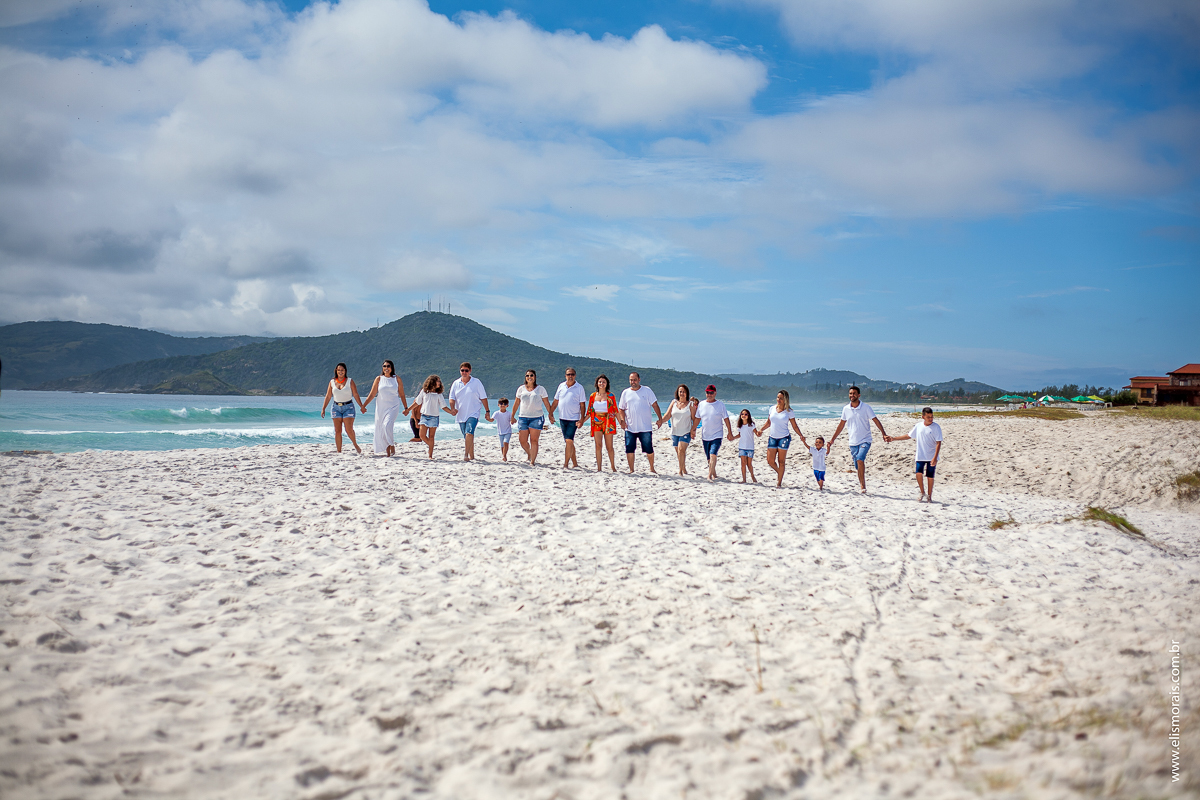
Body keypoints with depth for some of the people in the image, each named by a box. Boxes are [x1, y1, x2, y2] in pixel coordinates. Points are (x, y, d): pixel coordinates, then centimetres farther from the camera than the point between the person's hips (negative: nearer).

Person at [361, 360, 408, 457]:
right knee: (381, 429, 1)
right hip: (381, 407, 2)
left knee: (387, 426, -24)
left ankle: (392, 446, -5)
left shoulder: (397, 379, 4)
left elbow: (402, 395, 11)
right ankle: (387, 452, 10)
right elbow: (372, 395, 5)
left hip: (393, 407, -2)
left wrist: (406, 408, 11)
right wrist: (363, 405, -3)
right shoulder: (379, 379, 5)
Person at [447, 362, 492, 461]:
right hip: (461, 415, 4)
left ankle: (466, 454, -23)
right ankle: (472, 456, 19)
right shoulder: (456, 384, 8)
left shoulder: (476, 382, 1)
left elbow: (483, 398, 4)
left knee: (469, 433, -22)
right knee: (466, 436, 9)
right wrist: (452, 408, -13)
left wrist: (487, 411, 3)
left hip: (473, 413, -4)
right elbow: (452, 398, 7)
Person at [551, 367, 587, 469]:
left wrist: (582, 419, -11)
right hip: (562, 418, 4)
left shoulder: (579, 388, -3)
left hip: (573, 419, -4)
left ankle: (566, 464, -10)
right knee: (569, 442, 10)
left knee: (569, 441, -13)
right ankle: (574, 463, 20)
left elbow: (582, 405, -4)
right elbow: (555, 401, 14)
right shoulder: (561, 386, 8)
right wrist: (550, 414, 9)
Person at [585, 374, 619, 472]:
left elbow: (615, 410, 5)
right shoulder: (593, 396, 9)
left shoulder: (610, 396, 3)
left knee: (609, 446, 1)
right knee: (598, 445, -4)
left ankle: (613, 466, 15)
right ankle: (599, 468, -1)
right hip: (596, 422, 2)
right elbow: (589, 411, 13)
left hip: (608, 422, -2)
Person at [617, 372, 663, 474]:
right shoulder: (625, 393, 9)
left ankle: (652, 468, 19)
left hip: (645, 427, -2)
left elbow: (654, 405, 2)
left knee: (649, 449, 1)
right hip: (630, 427, 2)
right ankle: (631, 470, 13)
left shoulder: (647, 390, 4)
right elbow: (621, 409, 12)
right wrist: (622, 421, -3)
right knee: (629, 449, 1)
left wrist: (660, 418, -6)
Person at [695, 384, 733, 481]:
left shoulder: (720, 405, -3)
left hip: (716, 436, -4)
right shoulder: (701, 405, 5)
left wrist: (730, 433, 2)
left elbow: (726, 419, 2)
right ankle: (714, 474, 27)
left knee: (713, 455, -20)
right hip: (705, 436, 4)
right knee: (709, 458, 11)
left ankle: (709, 476, -22)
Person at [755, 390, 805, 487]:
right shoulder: (772, 409, 7)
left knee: (781, 461, 0)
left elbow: (794, 426, 1)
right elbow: (768, 423, 16)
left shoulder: (789, 412, -3)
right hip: (772, 438, 4)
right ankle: (778, 471, 31)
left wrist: (800, 435, -14)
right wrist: (761, 429, 1)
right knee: (770, 461, 0)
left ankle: (779, 482, 8)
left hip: (784, 438, -4)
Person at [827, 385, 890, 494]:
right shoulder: (846, 409, 5)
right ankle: (862, 486, 23)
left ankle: (863, 485, -17)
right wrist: (832, 439, 14)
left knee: (860, 459, -25)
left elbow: (876, 421, -4)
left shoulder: (866, 407, -5)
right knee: (858, 467, 8)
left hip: (865, 440, -4)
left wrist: (883, 434, -17)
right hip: (853, 441, 4)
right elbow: (841, 425, 14)